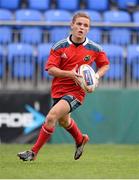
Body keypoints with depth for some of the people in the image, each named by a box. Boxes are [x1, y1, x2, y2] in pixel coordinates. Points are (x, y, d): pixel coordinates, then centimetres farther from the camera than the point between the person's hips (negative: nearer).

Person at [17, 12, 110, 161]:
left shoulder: (94, 49, -6)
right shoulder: (59, 46, -7)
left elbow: (105, 65, 11)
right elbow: (50, 69, -11)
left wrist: (96, 76, -8)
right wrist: (70, 74, -26)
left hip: (76, 92, -4)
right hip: (58, 89, 4)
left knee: (51, 117, -22)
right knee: (63, 121, 27)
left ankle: (34, 152, -12)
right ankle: (80, 139, 59)